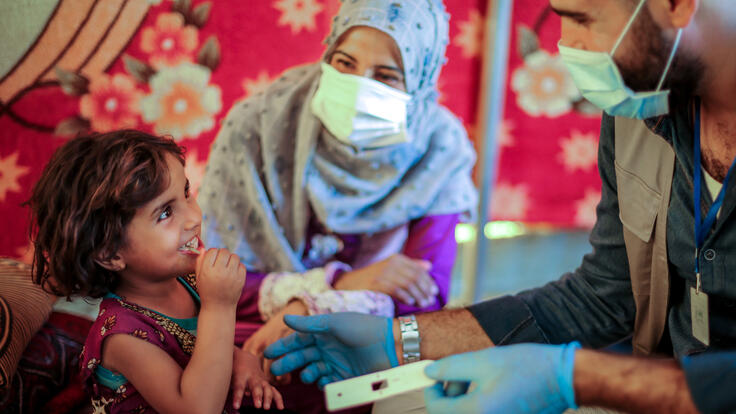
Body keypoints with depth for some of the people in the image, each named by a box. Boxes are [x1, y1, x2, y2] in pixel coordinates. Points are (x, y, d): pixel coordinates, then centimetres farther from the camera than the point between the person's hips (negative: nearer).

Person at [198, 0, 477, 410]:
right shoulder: (253, 130, -13)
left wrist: (311, 309, -25)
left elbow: (426, 295, -10)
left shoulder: (439, 148, -8)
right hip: (259, 346, -2)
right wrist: (339, 284, -22)